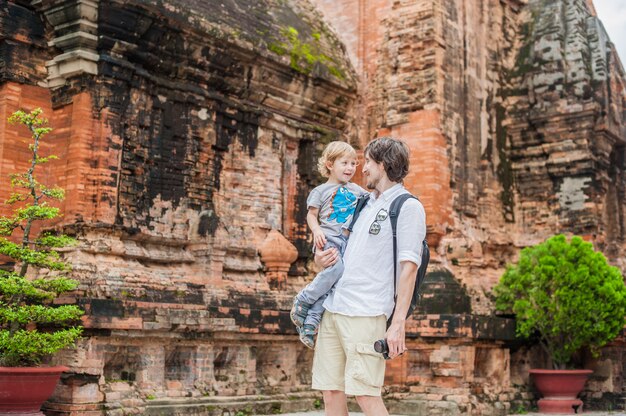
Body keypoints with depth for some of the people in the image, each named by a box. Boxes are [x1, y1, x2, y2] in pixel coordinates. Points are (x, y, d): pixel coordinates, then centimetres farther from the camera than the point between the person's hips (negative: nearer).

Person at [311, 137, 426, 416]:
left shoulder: (408, 206, -2)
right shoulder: (365, 203, 21)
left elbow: (408, 268, -10)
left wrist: (398, 323, -16)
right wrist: (319, 258, 8)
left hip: (365, 314, -7)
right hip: (332, 308, 8)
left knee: (365, 393, -11)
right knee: (332, 392, 6)